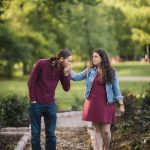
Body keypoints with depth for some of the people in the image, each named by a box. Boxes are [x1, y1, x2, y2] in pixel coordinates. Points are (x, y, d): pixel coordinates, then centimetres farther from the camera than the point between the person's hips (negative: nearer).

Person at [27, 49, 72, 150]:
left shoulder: (62, 69, 0)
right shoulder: (42, 63, -12)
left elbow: (66, 88, -1)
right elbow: (31, 81, -7)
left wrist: (66, 74, -14)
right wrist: (33, 99, -7)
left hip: (51, 105, 3)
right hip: (36, 104, -3)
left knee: (51, 134, 6)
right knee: (35, 134, 5)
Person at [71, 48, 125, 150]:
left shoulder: (111, 72, 0)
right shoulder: (90, 71, 6)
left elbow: (116, 89, 3)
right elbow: (76, 77, 9)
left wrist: (121, 104, -1)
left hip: (106, 104, -2)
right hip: (93, 103, 2)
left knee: (106, 130, -2)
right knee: (97, 129, 5)